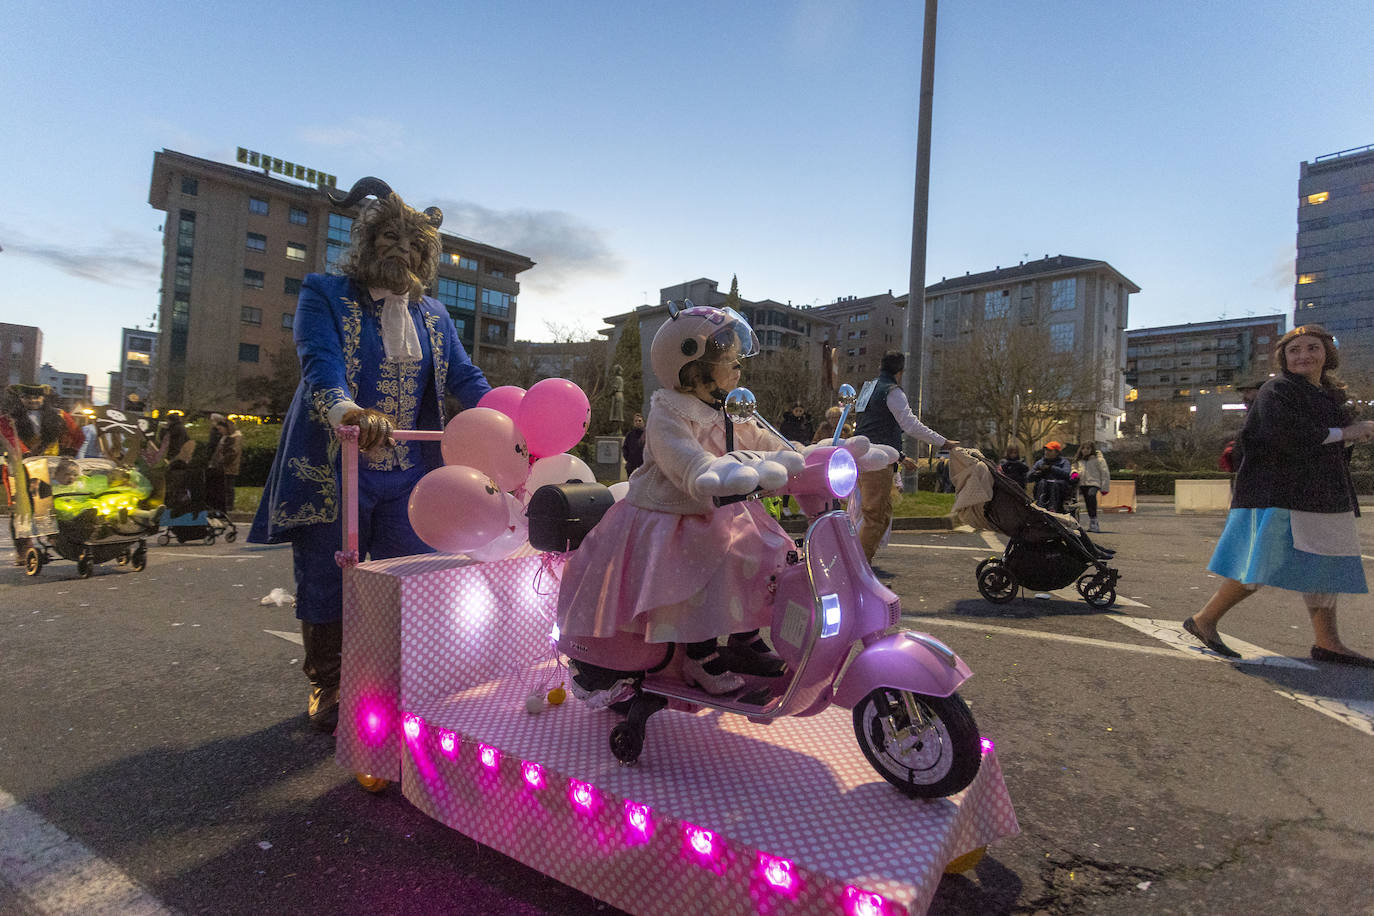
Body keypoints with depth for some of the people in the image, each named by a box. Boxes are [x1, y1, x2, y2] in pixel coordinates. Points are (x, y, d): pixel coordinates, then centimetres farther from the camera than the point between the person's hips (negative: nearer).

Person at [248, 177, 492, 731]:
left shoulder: (433, 315, 15)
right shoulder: (325, 294, 0)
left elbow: (464, 376, 6)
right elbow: (320, 364, -17)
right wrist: (351, 413, -39)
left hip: (408, 474, 4)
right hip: (333, 470, -3)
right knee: (327, 583, 7)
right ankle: (327, 687, 25)